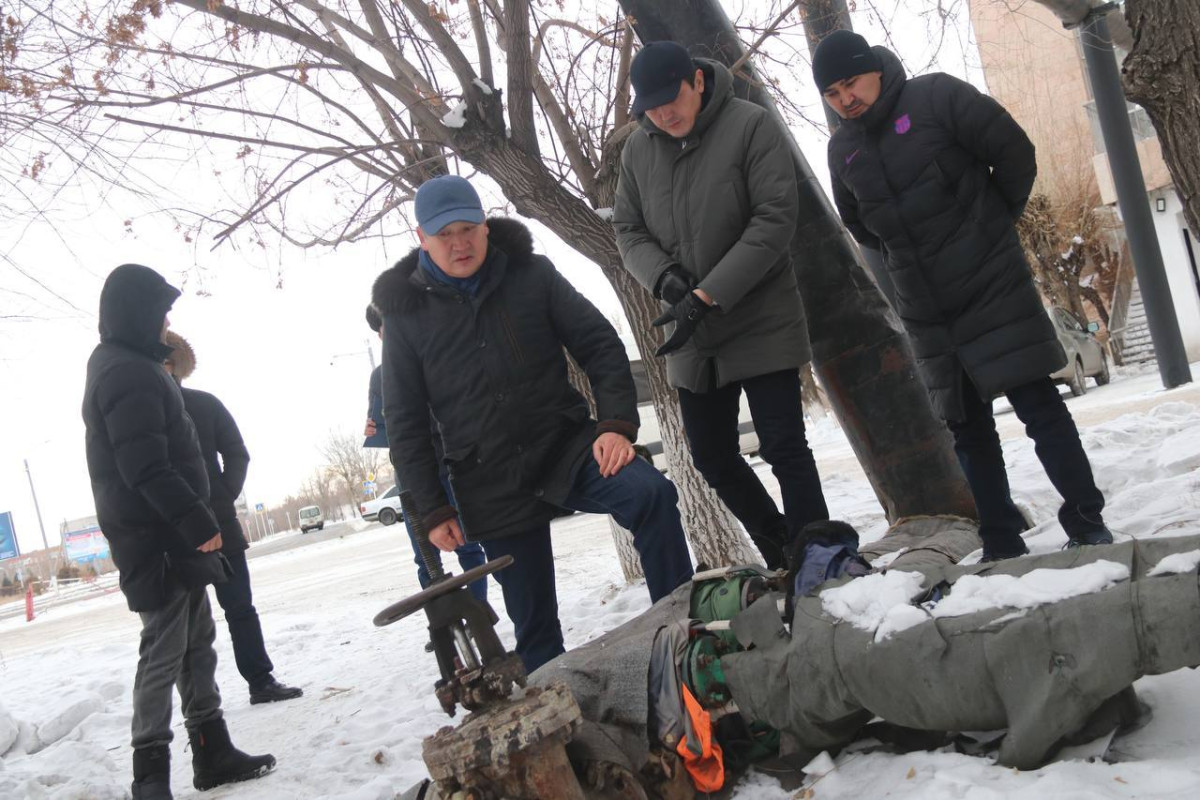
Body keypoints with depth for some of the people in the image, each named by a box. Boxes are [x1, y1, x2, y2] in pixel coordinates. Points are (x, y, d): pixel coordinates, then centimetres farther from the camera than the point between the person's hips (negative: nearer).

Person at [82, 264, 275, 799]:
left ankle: (213, 754, 20)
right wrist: (197, 520, -22)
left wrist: (195, 519, 19)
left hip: (172, 534, 10)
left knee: (197, 643, 13)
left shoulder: (127, 367, 19)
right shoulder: (128, 372, -14)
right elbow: (146, 466, -23)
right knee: (165, 651, -5)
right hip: (156, 538, -10)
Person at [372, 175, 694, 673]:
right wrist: (432, 510, 1)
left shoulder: (531, 273, 2)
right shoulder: (405, 311, 1)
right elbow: (404, 422, 5)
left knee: (649, 492, -28)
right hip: (491, 489, 0)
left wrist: (616, 423, -14)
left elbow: (599, 345, 1)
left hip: (566, 445, 0)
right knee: (534, 624, 5)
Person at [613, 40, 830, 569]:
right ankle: (783, 558, 33)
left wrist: (709, 295, -22)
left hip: (761, 323, -6)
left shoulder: (750, 126, -12)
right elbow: (628, 230, 7)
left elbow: (775, 219, -18)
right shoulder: (637, 150, 3)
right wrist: (666, 279, -14)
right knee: (713, 457, 14)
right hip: (691, 336, 6)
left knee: (783, 447, -7)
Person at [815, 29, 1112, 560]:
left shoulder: (936, 97, -8)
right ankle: (1002, 542, 15)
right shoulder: (842, 149, 7)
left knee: (1038, 404, -3)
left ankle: (1086, 521, 8)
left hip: (994, 288, -5)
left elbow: (1014, 152, -6)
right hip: (926, 313, 5)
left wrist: (994, 222, 4)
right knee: (967, 427, 7)